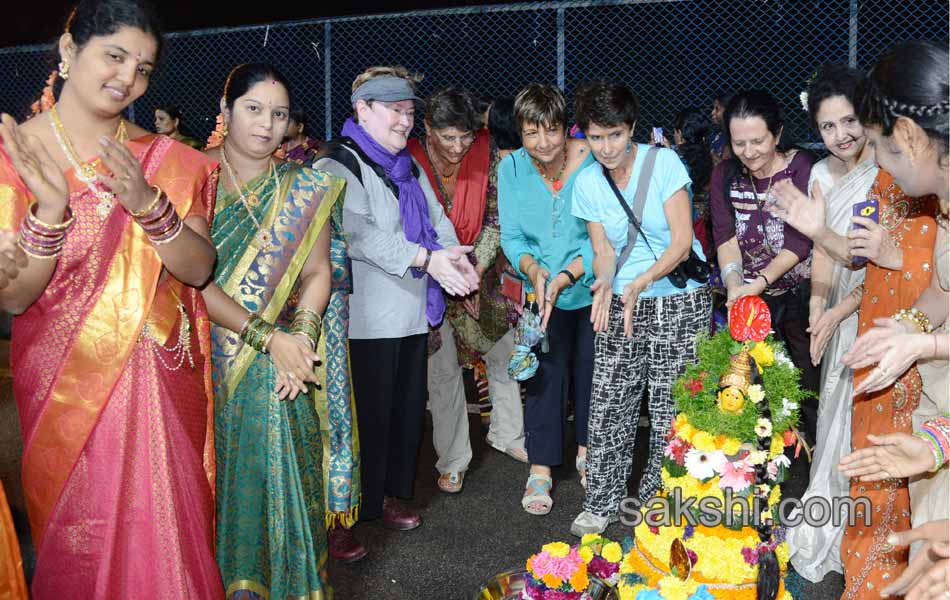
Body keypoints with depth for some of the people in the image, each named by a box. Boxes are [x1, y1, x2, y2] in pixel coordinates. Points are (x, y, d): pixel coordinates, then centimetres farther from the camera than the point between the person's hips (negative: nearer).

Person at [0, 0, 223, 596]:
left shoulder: (167, 159, 2)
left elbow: (199, 268, -6)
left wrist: (148, 205, -22)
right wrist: (51, 209, -25)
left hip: (165, 385, 2)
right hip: (68, 387, -1)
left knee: (170, 538, 9)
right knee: (81, 548, 11)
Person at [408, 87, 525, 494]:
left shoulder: (487, 152, -9)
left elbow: (496, 215, -5)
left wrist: (476, 268, -15)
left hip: (483, 272, 3)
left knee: (505, 353, 11)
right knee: (443, 369, 4)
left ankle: (507, 434, 34)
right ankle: (452, 460, 19)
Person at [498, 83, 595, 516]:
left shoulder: (591, 163, -19)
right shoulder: (512, 168, -10)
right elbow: (511, 235, -7)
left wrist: (566, 276, -30)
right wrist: (533, 270, -26)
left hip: (591, 288, -1)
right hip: (542, 292, 1)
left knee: (590, 369, 13)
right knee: (545, 375, 2)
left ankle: (587, 450, 35)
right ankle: (540, 469, 13)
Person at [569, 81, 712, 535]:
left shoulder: (663, 163, -10)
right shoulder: (587, 182, 3)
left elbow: (682, 240, -14)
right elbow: (603, 252, 3)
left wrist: (641, 282, -28)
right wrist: (604, 284, -20)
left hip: (680, 303, -3)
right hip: (620, 305, 4)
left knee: (669, 412, 0)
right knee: (608, 408, 3)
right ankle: (602, 503, 19)